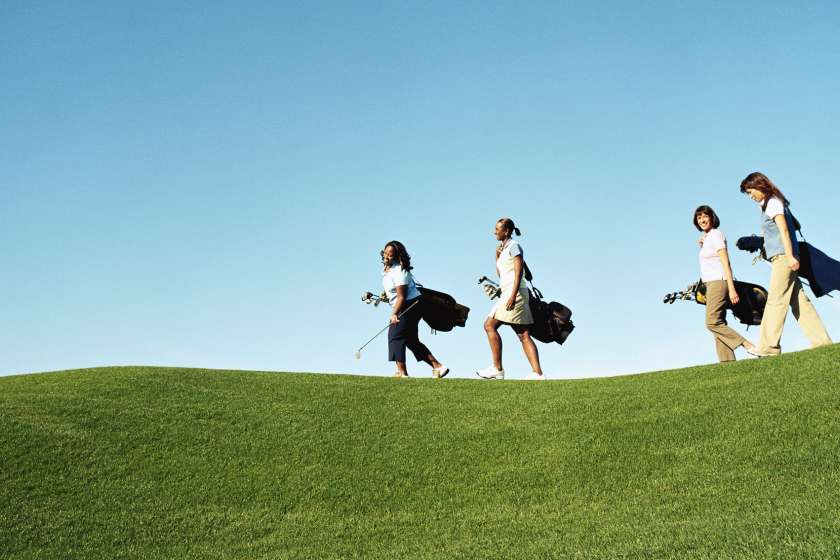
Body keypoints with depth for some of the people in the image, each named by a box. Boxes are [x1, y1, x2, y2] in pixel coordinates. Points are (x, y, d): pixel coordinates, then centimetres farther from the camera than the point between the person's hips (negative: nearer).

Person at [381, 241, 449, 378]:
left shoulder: (399, 271, -22)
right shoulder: (387, 268, 7)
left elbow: (401, 296, -25)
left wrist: (394, 314, -29)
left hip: (410, 306, -10)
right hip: (404, 307, 10)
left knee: (395, 335, -12)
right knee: (412, 340, 12)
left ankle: (402, 372, -14)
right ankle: (437, 366, 13)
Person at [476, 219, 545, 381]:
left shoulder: (513, 246, -4)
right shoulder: (505, 249, 23)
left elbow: (518, 271, -14)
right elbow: (500, 274, 28)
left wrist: (513, 295, -23)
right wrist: (497, 255, 16)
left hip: (514, 292, -9)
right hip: (508, 293, 9)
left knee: (490, 325, -10)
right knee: (524, 335, 1)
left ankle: (497, 369, -11)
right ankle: (537, 373, -6)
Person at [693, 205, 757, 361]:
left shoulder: (715, 234, -6)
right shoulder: (707, 237, 20)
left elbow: (726, 263, -14)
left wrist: (731, 289, -20)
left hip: (718, 281, -9)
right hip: (710, 284, 9)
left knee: (712, 322, -19)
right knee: (718, 323, 0)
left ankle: (749, 346, -20)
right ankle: (728, 360, -6)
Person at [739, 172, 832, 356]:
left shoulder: (772, 202, -5)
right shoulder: (768, 204, 21)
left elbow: (784, 229, -15)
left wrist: (790, 256, -23)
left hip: (782, 257, -9)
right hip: (783, 258, 9)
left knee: (775, 300, -12)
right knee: (799, 300, 6)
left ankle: (769, 347, -15)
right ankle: (821, 341, 4)